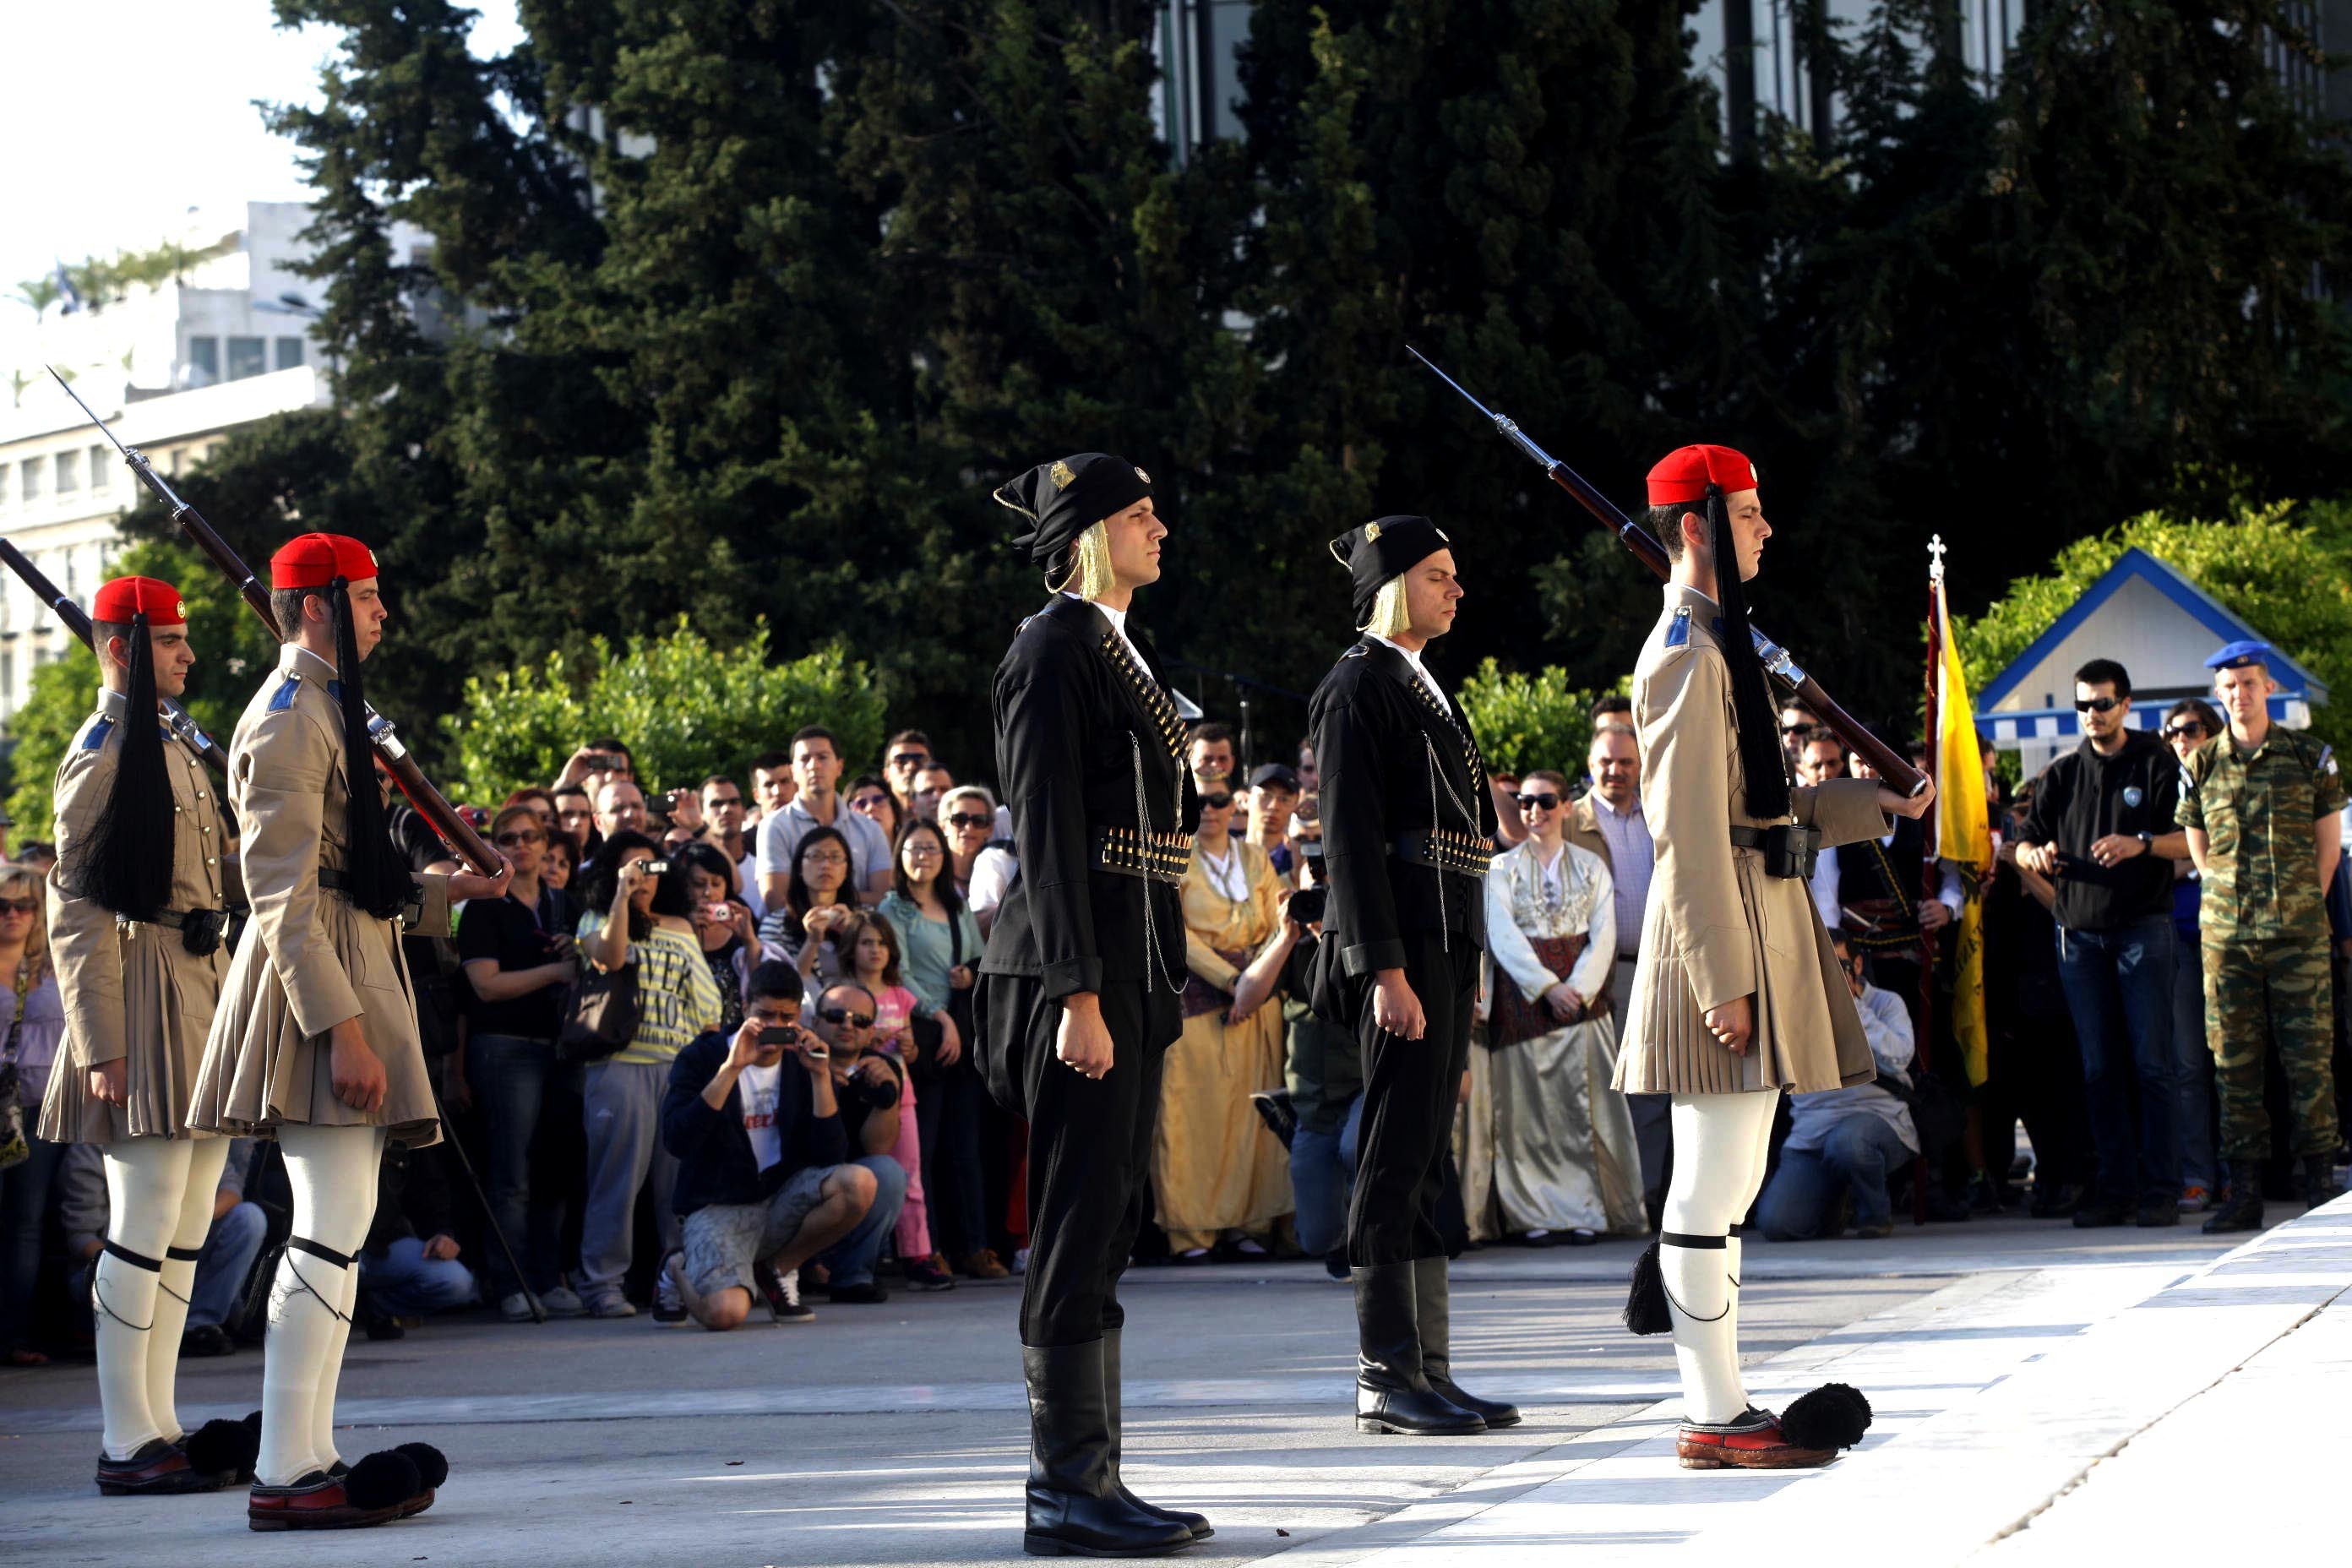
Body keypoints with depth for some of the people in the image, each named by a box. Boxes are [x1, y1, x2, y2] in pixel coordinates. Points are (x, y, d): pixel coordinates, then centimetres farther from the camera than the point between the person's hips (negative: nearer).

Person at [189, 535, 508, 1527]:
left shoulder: (325, 709, 19)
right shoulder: (291, 719, -13)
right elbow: (283, 896, -19)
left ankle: (307, 1458, 13)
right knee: (334, 1229, -13)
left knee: (333, 1230, 10)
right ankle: (286, 1476, -14)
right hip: (318, 990, -11)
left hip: (351, 977, 11)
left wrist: (448, 892, 22)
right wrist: (344, 1027, -24)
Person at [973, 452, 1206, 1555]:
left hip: (1128, 965, 10)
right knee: (1081, 1225, -8)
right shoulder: (1053, 651, -11)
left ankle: (1085, 1479, 14)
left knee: (1106, 1226, 10)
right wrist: (1078, 994, -21)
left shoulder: (1120, 647, 19)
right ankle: (1068, 1493, -6)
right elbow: (1047, 829, -16)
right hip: (1080, 966, -10)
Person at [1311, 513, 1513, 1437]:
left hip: (1446, 940, 10)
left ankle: (1428, 1373, 11)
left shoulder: (1419, 686, 20)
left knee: (1426, 1160, 9)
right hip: (1404, 942, -10)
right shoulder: (1360, 687, -9)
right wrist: (1385, 970, -22)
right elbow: (1351, 835, -16)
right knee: (1399, 1156, -9)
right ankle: (1387, 1381, -8)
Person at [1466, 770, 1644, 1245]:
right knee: (1528, 1103, -4)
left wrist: (1577, 988, -13)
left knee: (1582, 1098, -4)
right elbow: (1503, 938, -4)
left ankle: (1584, 1213, -1)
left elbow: (1603, 935, 2)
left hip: (1581, 990, 1)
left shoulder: (1591, 866, 11)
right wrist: (1548, 988, -15)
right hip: (1522, 993, -1)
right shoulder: (1501, 868, 7)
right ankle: (1536, 1214, -1)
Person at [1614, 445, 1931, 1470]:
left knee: (1728, 1179, 12)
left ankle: (1717, 1405, 16)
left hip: (1762, 923, 11)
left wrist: (1888, 803, 22)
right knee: (1718, 1181, -7)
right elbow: (1690, 829, -19)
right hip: (1723, 931, -11)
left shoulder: (1719, 641, 18)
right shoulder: (1688, 651, -14)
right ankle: (1718, 1417, -5)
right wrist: (1722, 979, -22)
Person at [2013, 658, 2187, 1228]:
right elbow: (2025, 844, 16)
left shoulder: (2156, 764, 3)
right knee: (2099, 1068, 4)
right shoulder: (2061, 775, 15)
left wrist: (2141, 844, -21)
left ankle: (2161, 1189, -7)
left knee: (2152, 1063, -7)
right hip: (2080, 932, 4)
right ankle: (2115, 1187, 7)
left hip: (2142, 928, -4)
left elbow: (2191, 839, -4)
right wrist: (2037, 855, -8)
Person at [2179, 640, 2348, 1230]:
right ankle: (2243, 1191, 4)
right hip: (2226, 933, 2)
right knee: (2234, 1060, 1)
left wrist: (2304, 905, 2)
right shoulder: (2200, 766, 7)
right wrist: (2233, 900, 7)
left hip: (2298, 932, -2)